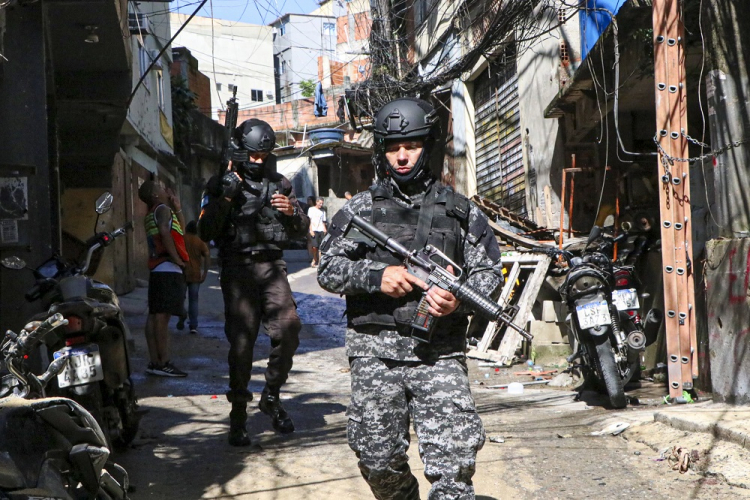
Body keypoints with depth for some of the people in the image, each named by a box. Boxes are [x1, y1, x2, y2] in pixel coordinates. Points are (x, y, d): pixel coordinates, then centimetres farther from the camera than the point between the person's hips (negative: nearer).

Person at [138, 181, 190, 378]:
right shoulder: (163, 209, -4)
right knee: (162, 316, -13)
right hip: (168, 270, -10)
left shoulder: (152, 214, 24)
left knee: (154, 315, 7)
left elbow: (181, 230, 28)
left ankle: (154, 362, 8)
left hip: (157, 269, 10)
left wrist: (177, 209, 21)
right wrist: (176, 258, -17)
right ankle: (163, 363, -17)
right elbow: (165, 232, -22)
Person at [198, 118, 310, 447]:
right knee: (241, 341, -6)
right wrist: (225, 197, -14)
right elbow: (206, 232, -4)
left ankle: (271, 397, 8)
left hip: (272, 267, 3)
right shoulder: (222, 185, 5)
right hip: (238, 269, -3)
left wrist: (292, 212, -3)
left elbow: (301, 231, 19)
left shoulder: (280, 185, 15)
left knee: (288, 331, -13)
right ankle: (238, 416, 4)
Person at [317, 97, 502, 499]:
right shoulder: (360, 209, 9)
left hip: (440, 355, -1)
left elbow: (488, 273, 10)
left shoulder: (460, 211, 10)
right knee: (379, 460, 7)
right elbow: (327, 269, 7)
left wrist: (459, 299, -11)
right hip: (375, 352, 1)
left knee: (454, 463, -11)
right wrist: (375, 276, -11)